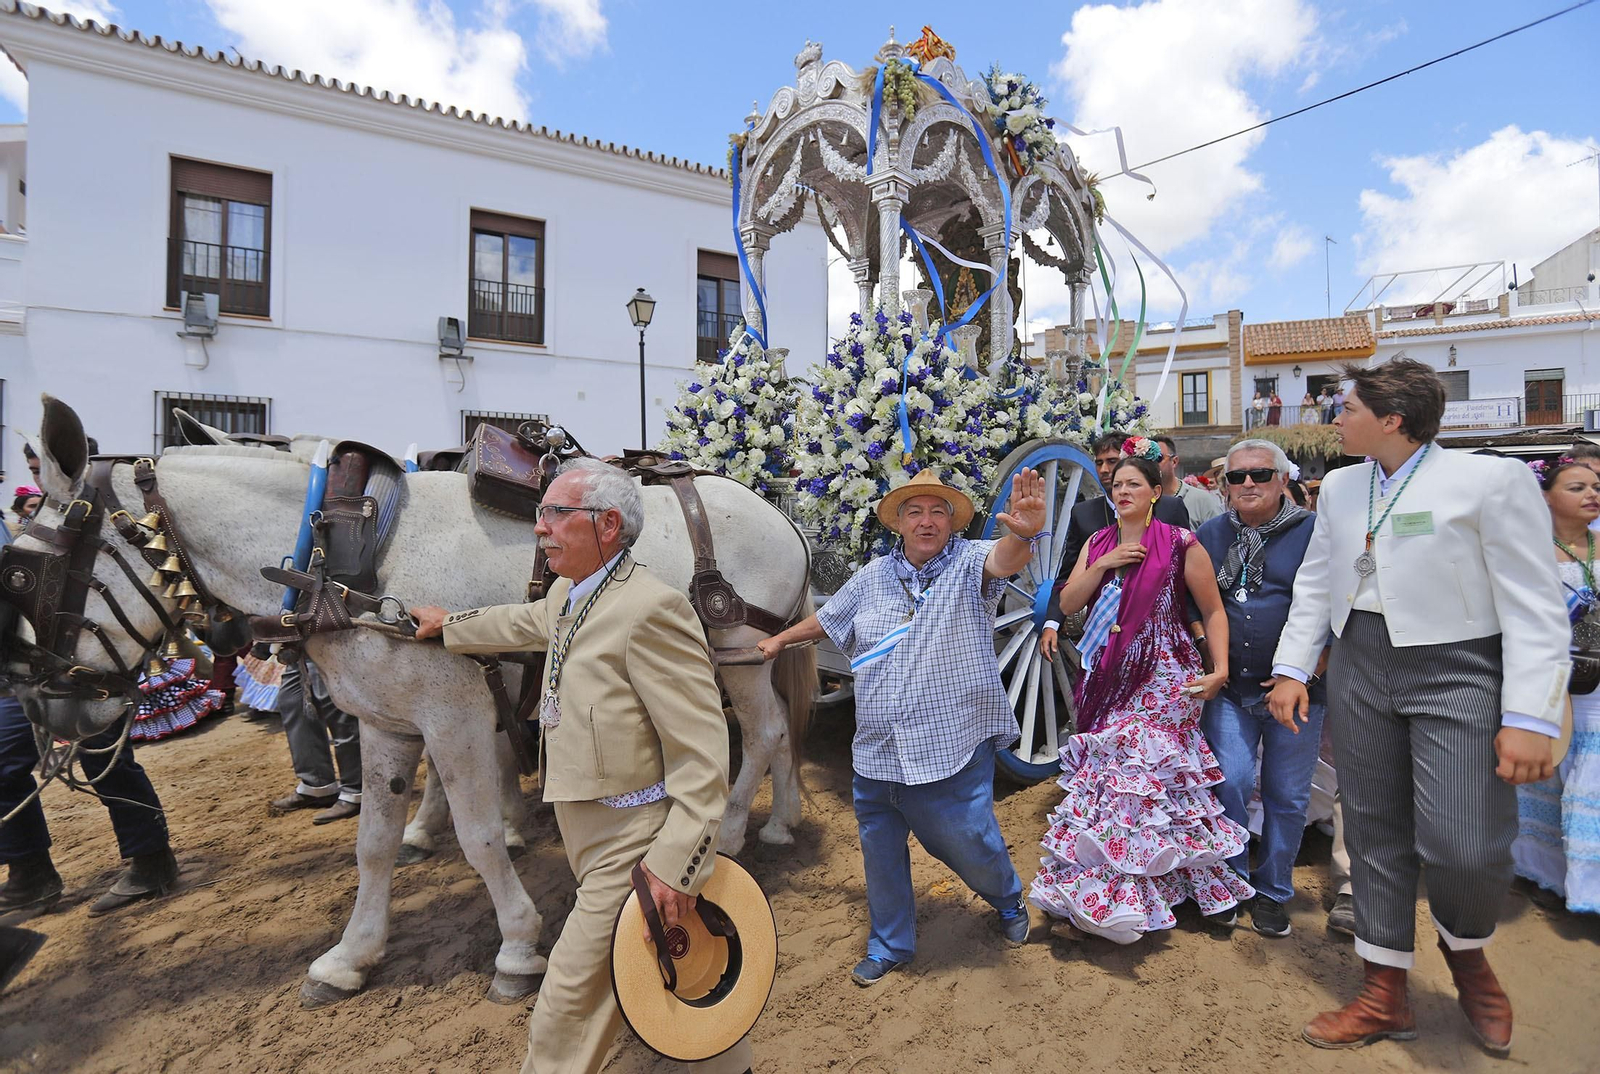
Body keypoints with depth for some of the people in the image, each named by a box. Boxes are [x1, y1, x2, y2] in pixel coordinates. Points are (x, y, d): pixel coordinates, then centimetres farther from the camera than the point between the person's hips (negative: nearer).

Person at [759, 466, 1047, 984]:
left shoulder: (970, 564, -7)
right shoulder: (872, 577, 6)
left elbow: (1004, 559, -30)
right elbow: (827, 619, 21)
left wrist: (1024, 533, -52)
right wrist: (780, 639, 32)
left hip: (953, 752, -4)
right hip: (876, 754, 4)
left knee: (970, 847, 10)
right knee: (881, 855, 16)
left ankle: (1009, 901, 46)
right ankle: (889, 945, 41)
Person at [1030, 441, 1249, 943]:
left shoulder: (1180, 544, -4)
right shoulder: (1098, 544, 10)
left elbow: (1213, 611, 0)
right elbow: (1067, 604, 3)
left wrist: (1220, 668, -11)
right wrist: (1103, 565, -9)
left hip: (1161, 680, -5)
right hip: (1111, 680, 5)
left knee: (1135, 775, -7)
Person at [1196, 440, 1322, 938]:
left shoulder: (1313, 532, -3)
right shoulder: (1210, 534, 7)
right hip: (1229, 687, 2)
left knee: (1287, 795, 8)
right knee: (1229, 782, -6)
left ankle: (1273, 893, 27)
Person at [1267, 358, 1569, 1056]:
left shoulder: (1491, 479, -8)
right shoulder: (1340, 486, 10)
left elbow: (1536, 607, -10)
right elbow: (1315, 583, 15)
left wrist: (1532, 717, -15)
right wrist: (1291, 669, 9)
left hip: (1459, 672, -5)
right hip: (1360, 667, 5)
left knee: (1467, 846, -10)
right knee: (1374, 834, 9)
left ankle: (1465, 950, 27)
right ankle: (1385, 994, 26)